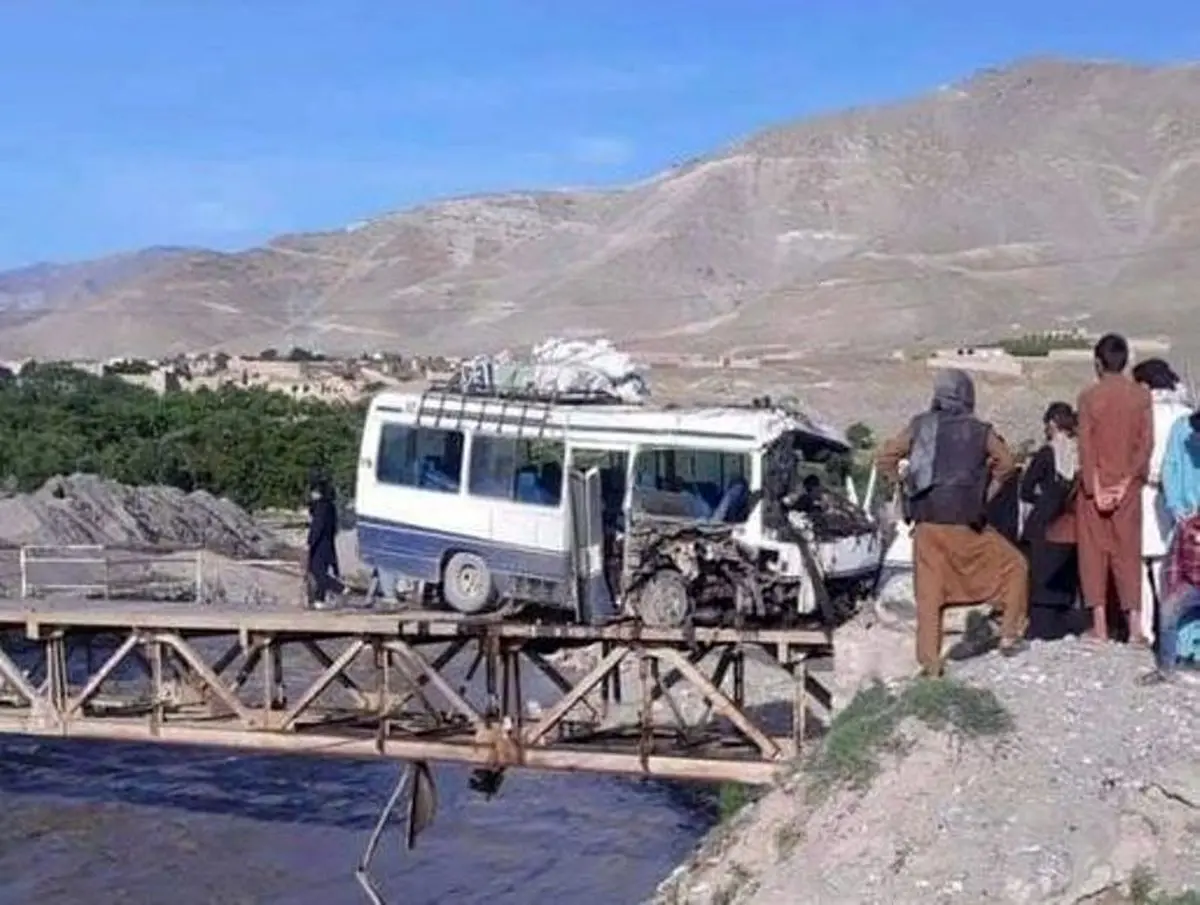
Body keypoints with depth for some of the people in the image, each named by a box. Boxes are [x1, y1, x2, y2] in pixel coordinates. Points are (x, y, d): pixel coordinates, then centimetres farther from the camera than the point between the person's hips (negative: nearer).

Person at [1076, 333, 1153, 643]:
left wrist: (1095, 488, -9)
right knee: (1128, 552, 6)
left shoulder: (1089, 396, -6)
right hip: (1128, 486, 2)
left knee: (1094, 551, 4)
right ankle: (1135, 625, 0)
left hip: (1096, 485, -2)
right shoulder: (1141, 395, 0)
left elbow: (1086, 445, -10)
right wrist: (1126, 481, -5)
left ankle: (1100, 625, 2)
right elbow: (1146, 443, -5)